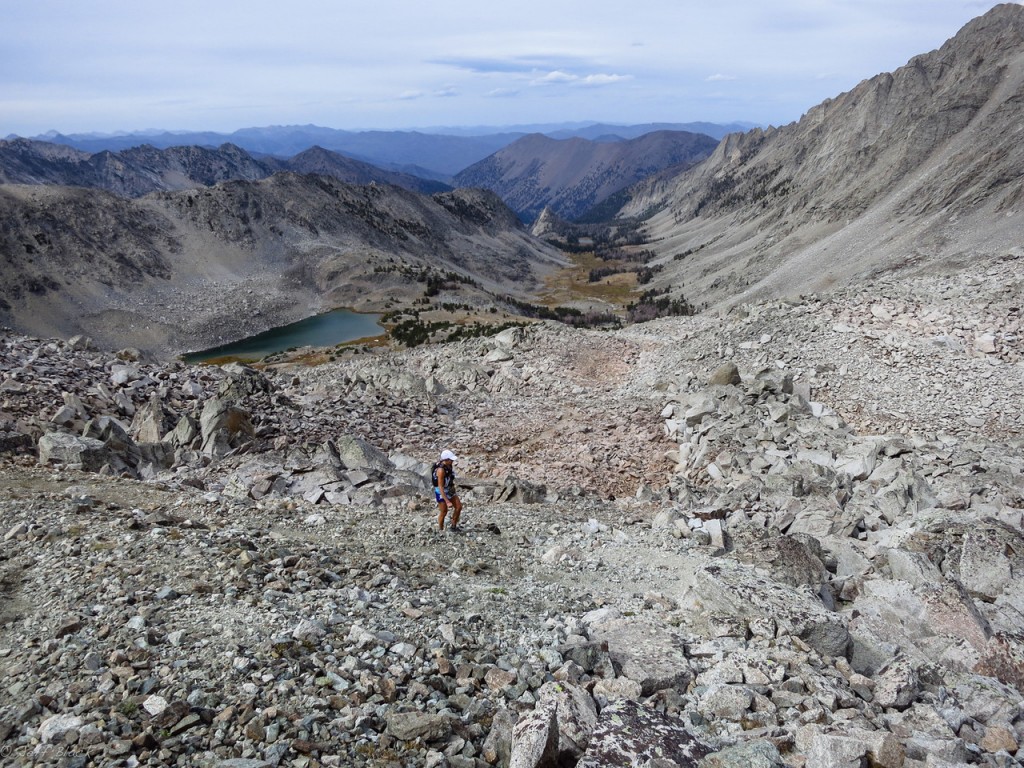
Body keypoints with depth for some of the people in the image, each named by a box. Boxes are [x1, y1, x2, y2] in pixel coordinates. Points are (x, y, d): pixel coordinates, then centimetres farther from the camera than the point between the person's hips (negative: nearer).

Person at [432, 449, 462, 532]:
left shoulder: (449, 465, -5)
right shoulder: (441, 470, -30)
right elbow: (440, 487, -30)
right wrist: (447, 502, -31)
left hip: (450, 491, 8)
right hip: (441, 493, -8)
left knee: (459, 507, 3)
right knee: (444, 512, 0)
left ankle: (454, 526, 18)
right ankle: (440, 530, 20)